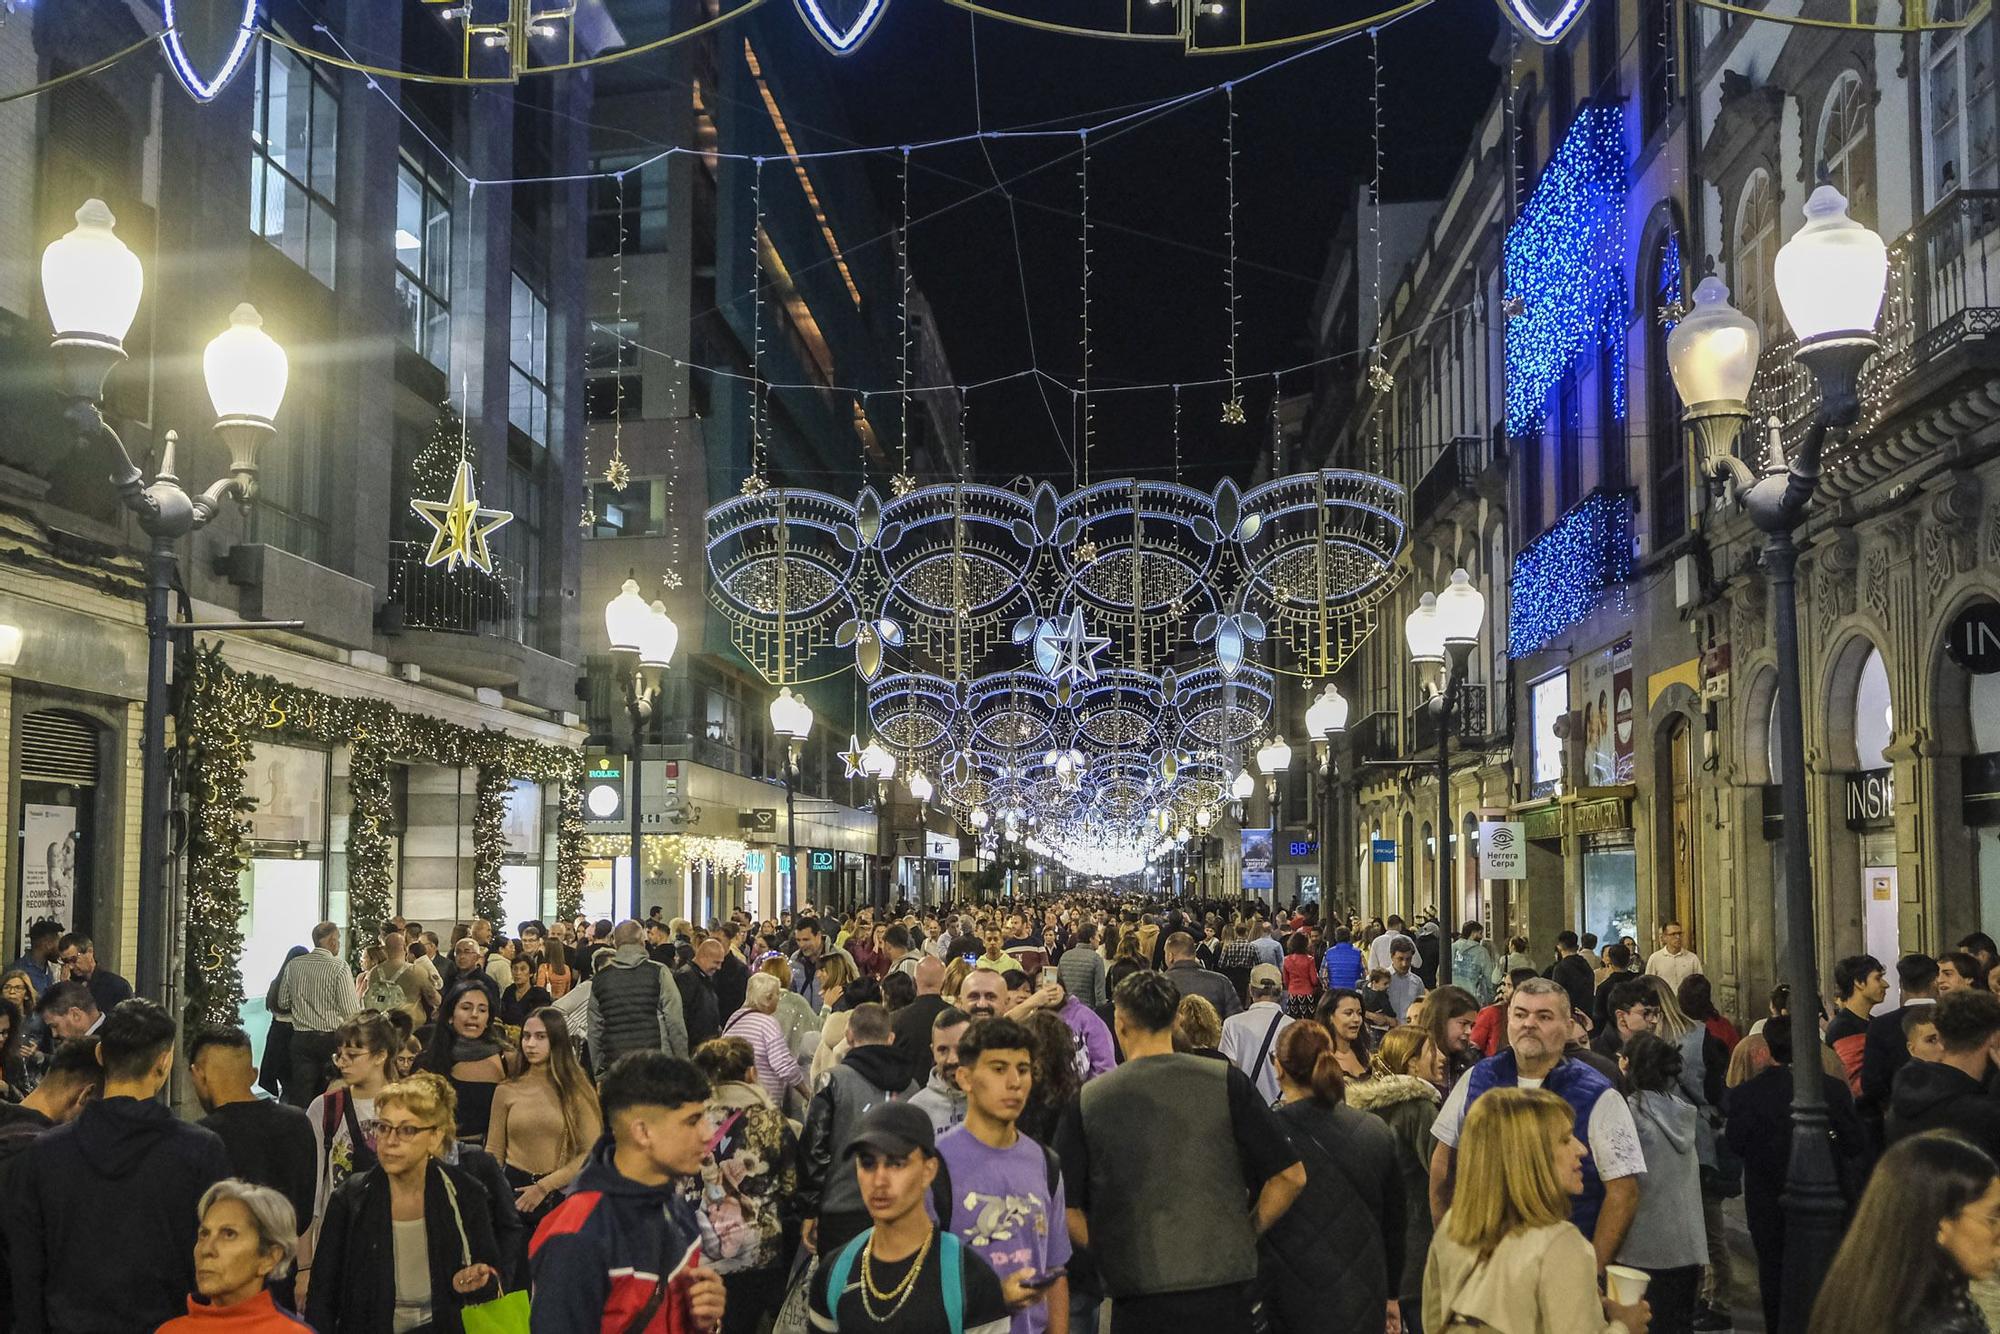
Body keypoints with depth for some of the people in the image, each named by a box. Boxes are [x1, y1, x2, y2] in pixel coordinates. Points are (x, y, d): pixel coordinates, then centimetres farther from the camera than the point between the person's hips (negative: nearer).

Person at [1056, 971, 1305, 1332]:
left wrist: (1109, 1253, 10)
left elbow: (1066, 1210, -2)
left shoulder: (1088, 1099, -1)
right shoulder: (1224, 1080, -3)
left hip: (1138, 1301, 0)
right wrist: (1247, 1234, 8)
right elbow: (1290, 1176, -4)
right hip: (1224, 1288, 0)